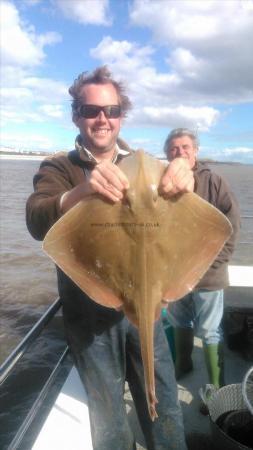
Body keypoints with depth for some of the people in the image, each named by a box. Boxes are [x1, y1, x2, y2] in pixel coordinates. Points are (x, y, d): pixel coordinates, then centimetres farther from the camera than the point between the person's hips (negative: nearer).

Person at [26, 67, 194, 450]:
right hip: (89, 312, -1)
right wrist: (81, 191, -44)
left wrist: (181, 181, -36)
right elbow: (37, 221, -23)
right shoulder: (57, 168, -4)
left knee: (164, 406, 15)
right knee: (107, 416, 16)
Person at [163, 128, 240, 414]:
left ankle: (216, 388, 23)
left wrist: (215, 260, -13)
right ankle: (183, 364, 47)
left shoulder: (213, 182, -10)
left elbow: (231, 223, -10)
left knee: (210, 333, 6)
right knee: (180, 323, 23)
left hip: (207, 275, -4)